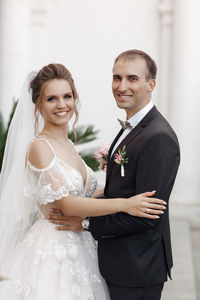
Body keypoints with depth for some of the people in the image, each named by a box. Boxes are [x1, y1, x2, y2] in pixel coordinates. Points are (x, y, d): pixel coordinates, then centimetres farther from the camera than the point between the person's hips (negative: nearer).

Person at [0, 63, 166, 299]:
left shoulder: (68, 145, 11)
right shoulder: (39, 147, -14)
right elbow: (66, 204, -21)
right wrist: (124, 204, -25)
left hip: (76, 250, 8)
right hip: (51, 251, -8)